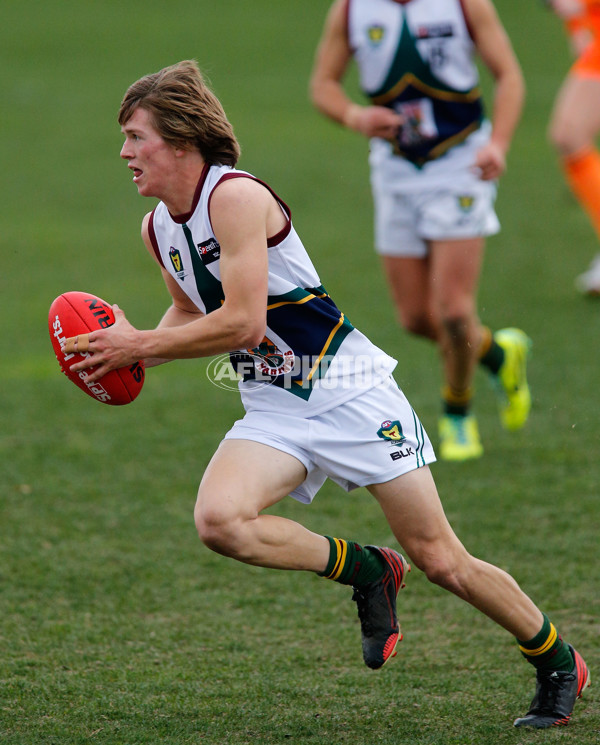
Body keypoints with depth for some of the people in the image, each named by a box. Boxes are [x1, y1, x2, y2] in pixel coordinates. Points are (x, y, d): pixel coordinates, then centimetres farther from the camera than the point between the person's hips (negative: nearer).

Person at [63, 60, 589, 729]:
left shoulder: (236, 197, -19)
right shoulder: (157, 229, 7)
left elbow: (242, 323, -24)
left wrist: (136, 346, -16)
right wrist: (131, 355, 6)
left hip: (349, 388, -7)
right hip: (273, 409, 7)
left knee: (440, 561, -4)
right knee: (219, 521, -24)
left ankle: (558, 662, 19)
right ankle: (365, 572, -1)